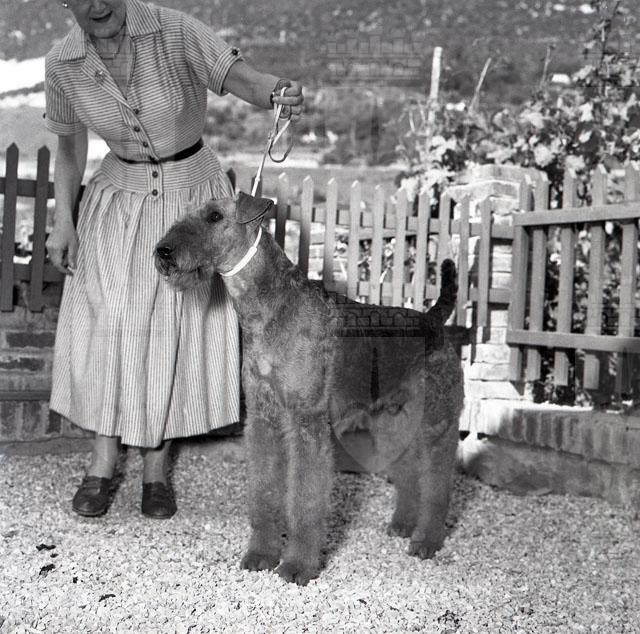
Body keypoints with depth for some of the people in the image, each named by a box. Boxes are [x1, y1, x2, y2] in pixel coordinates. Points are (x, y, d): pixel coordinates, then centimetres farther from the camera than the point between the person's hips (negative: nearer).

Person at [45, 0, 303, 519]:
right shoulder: (63, 63, -9)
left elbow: (241, 78, -33)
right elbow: (70, 144, 5)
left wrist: (280, 93, -56)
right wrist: (62, 222, -2)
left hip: (192, 196, -2)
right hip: (118, 201, 2)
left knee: (175, 328, 0)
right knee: (103, 324, -5)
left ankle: (157, 466, 14)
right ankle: (104, 460, 11)